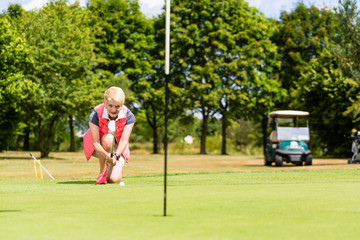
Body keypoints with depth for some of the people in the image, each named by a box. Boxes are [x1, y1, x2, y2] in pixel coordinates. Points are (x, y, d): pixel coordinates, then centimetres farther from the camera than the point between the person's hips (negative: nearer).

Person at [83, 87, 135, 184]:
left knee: (115, 179, -20)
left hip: (118, 148, 1)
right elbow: (95, 143, -28)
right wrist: (106, 155, -48)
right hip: (99, 148, -1)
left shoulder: (128, 116, -20)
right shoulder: (95, 115, -26)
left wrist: (116, 156, -43)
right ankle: (102, 173, -22)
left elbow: (124, 141, -24)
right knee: (108, 138, -37)